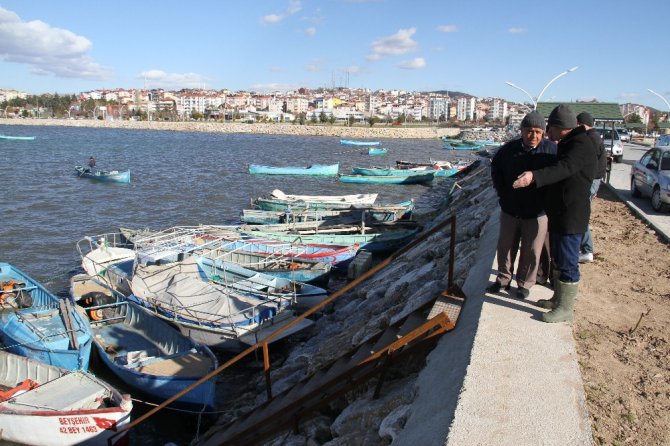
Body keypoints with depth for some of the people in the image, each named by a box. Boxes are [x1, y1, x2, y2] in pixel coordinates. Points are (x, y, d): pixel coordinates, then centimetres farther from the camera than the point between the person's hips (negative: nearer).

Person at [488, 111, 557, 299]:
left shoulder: (551, 150, -11)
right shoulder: (509, 149, -2)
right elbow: (495, 168, 15)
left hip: (536, 212, -3)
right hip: (510, 209, 3)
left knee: (531, 252, 7)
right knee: (505, 247, 14)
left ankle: (524, 283, 24)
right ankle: (503, 278, 30)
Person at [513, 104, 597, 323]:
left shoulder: (581, 145, -20)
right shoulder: (567, 144, 14)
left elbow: (564, 168, -38)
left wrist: (534, 176, -51)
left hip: (571, 216, -11)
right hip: (558, 213, 11)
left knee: (567, 262, -4)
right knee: (558, 258, 21)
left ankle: (566, 308, 6)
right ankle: (558, 298, 35)